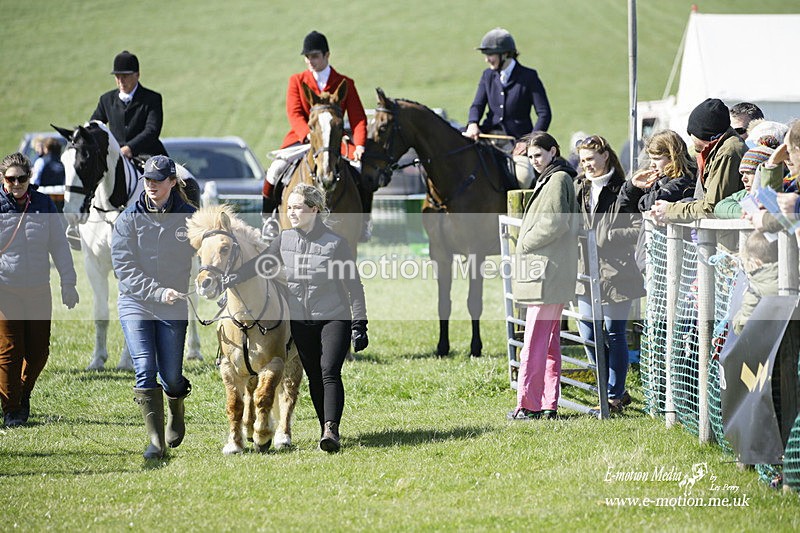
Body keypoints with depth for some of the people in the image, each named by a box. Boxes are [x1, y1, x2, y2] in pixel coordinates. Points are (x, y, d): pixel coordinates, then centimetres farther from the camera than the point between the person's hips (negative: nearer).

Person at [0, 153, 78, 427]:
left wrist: (68, 283, 8)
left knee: (38, 351, 5)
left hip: (39, 290, 3)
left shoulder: (44, 205, 4)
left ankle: (23, 393, 31)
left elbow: (59, 245, 10)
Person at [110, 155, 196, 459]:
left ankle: (176, 416, 37)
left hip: (174, 309, 1)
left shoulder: (189, 218, 1)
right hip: (135, 304, -1)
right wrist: (158, 292, -17)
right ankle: (155, 441, -10)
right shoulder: (129, 219, -2)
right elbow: (124, 267, -8)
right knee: (145, 369, -14)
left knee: (171, 376, 3)